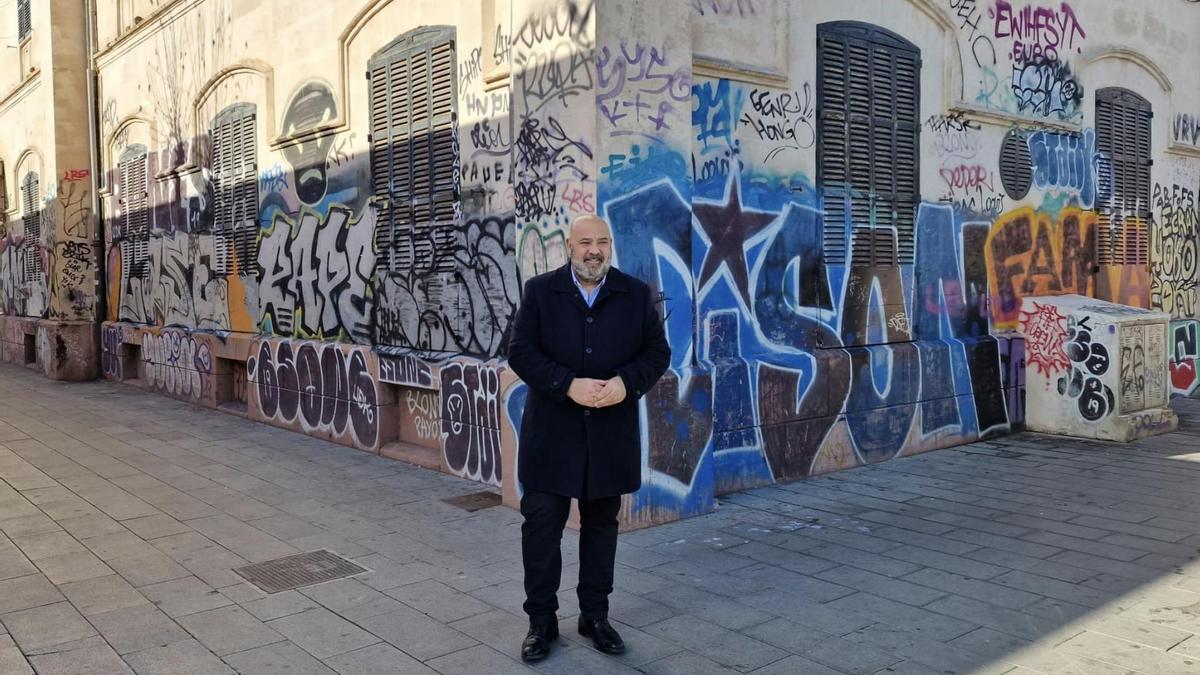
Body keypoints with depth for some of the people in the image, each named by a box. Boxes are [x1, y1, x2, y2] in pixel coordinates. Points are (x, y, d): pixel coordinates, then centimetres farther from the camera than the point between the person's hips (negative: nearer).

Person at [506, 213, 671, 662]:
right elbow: (520, 351, -6)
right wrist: (568, 384, -19)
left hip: (611, 432, 2)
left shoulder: (637, 294, 4)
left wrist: (626, 382, -17)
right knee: (541, 523, 3)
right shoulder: (539, 291, 0)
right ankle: (541, 621, 17)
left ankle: (595, 616, 27)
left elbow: (658, 352, 3)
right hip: (551, 431, -1)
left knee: (601, 523, 12)